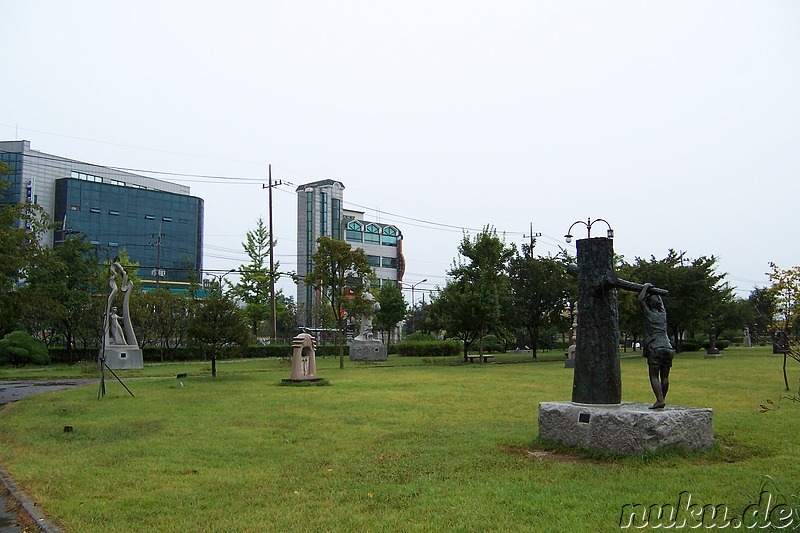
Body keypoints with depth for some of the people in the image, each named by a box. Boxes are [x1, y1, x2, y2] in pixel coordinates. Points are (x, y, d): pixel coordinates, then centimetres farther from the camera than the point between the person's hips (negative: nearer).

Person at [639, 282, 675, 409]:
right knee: (664, 377, 7)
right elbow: (661, 302, 34)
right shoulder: (663, 315, 15)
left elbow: (640, 299, 4)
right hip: (668, 347, 6)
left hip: (655, 348, -6)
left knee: (654, 377, -9)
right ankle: (662, 399, 10)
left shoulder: (649, 314, 1)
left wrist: (646, 287, 15)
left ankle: (660, 400, -21)